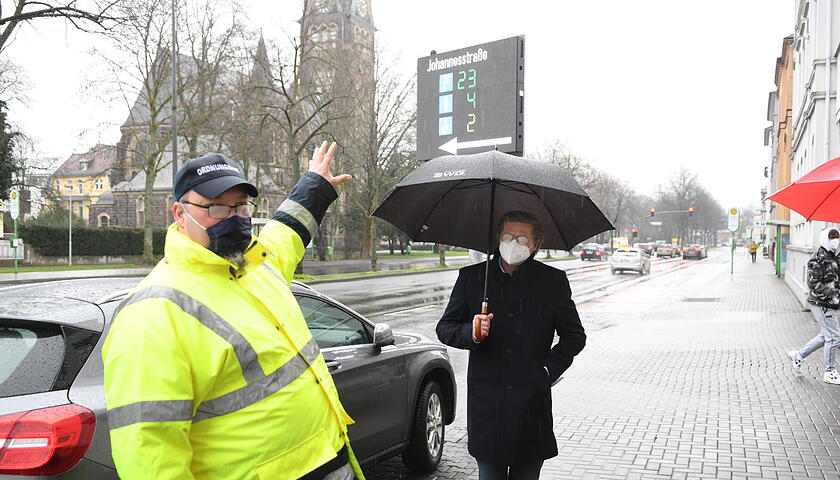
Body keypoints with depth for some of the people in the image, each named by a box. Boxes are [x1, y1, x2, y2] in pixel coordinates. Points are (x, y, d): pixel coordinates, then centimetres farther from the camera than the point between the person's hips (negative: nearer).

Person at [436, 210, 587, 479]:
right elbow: (445, 328, 6)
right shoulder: (471, 277, 4)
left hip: (532, 402, 0)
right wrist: (472, 333, -15)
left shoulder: (553, 281, 3)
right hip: (486, 403, 1)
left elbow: (575, 336, 9)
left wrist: (548, 370, -4)